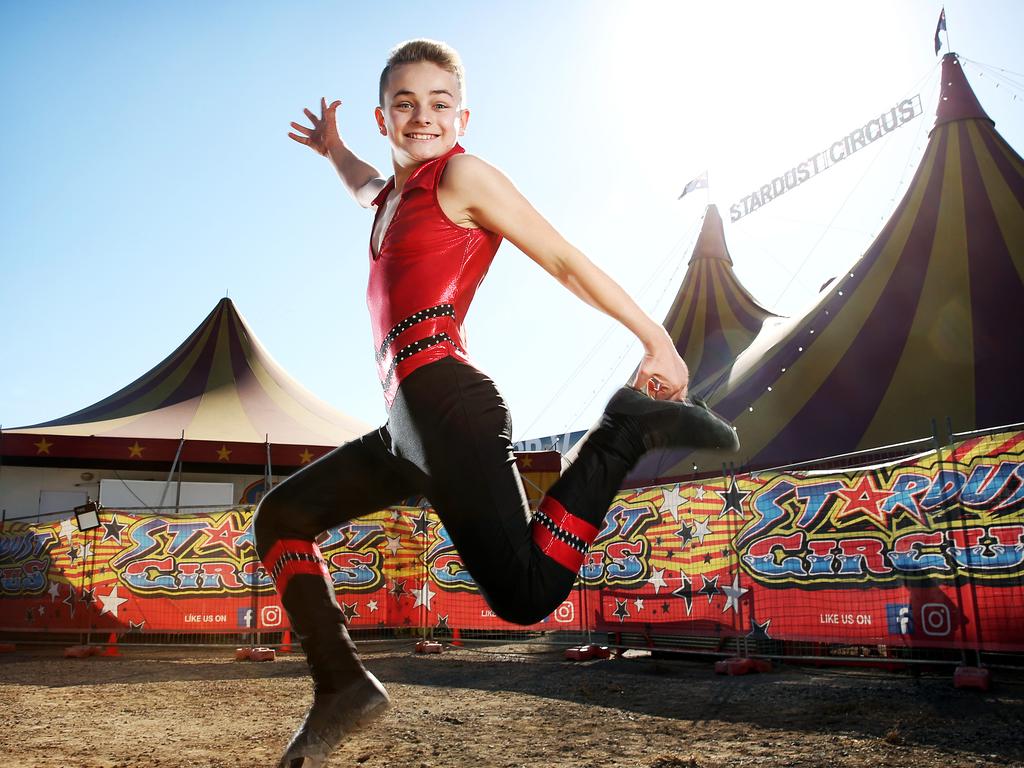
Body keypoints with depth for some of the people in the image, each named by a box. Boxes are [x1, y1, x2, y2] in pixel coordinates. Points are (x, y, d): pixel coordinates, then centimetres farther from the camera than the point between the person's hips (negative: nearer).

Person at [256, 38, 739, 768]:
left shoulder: (464, 174, 3)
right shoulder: (396, 194, 26)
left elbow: (565, 258, 0)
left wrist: (657, 340, 0)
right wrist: (331, 148, 65)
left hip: (443, 402, -9)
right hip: (408, 426, 9)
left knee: (525, 594, -19)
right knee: (279, 517, 16)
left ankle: (628, 431, -5)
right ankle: (342, 684, 7)